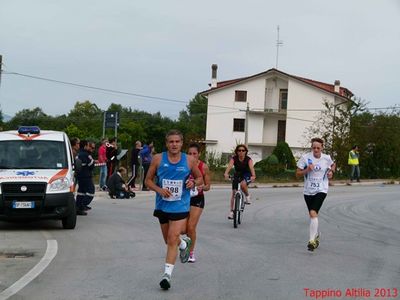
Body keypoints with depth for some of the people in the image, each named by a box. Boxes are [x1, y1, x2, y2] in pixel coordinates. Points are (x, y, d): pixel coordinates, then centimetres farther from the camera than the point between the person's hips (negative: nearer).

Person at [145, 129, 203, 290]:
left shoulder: (189, 160, -3)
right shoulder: (158, 159, -4)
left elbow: (200, 178, 11)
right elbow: (148, 180, 2)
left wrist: (194, 182, -12)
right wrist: (159, 190, -17)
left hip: (180, 206, -2)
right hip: (162, 205, 3)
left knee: (172, 239, -13)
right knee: (168, 240, 18)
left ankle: (167, 273, -8)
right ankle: (184, 243, 51)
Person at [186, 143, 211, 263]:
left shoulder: (204, 167, -6)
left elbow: (208, 186, 0)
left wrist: (202, 187, -21)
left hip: (197, 199, -1)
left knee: (191, 227, -9)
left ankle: (191, 252, 10)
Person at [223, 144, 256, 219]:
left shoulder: (248, 159, -21)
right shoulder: (234, 158, -18)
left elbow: (251, 167, -37)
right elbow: (230, 166, -36)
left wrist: (253, 176, -57)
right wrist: (226, 173, -56)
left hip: (246, 175, -2)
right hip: (237, 175, 2)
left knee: (243, 184, -36)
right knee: (234, 192, -3)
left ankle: (247, 196, -6)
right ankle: (231, 211, 8)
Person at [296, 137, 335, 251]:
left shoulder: (326, 158, -3)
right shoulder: (305, 158, -7)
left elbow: (333, 165, 21)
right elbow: (297, 174, -4)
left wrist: (331, 171, 1)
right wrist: (307, 170, -21)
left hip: (321, 190, -2)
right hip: (308, 191, 2)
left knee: (313, 213, -21)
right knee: (312, 214, 15)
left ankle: (312, 240, -19)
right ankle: (316, 233, 44)